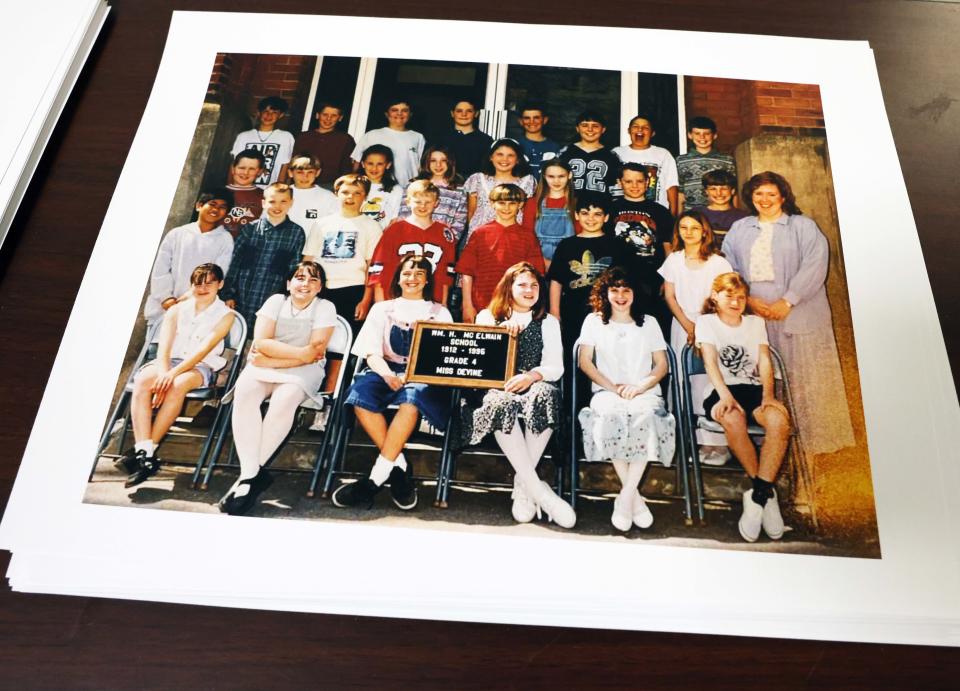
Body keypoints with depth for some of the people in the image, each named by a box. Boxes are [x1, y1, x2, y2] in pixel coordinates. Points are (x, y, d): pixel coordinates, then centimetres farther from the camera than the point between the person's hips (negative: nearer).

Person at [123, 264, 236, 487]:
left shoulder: (225, 315, 3)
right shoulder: (176, 310, 14)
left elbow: (204, 350, -11)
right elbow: (164, 347, 0)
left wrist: (173, 374, -23)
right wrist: (163, 372, -20)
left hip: (201, 367, -3)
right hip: (169, 362, 3)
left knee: (179, 385, -36)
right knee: (142, 380, -30)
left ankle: (145, 451, -31)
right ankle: (144, 453, -38)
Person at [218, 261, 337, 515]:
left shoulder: (325, 308, -1)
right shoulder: (276, 301, 4)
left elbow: (313, 355, -12)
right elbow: (261, 343, -9)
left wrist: (271, 359, -14)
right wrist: (302, 352, -16)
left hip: (304, 370, -2)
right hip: (265, 367, 2)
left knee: (284, 399, -35)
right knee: (244, 390, -31)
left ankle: (249, 475, -25)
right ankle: (252, 473, -32)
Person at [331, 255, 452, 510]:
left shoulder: (439, 312, 19)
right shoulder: (382, 308, 21)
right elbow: (372, 352, 7)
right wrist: (388, 375, -16)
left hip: (424, 376, -1)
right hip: (385, 371, 2)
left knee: (414, 395, -38)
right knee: (360, 392, -33)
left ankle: (375, 478, -34)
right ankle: (400, 467, -26)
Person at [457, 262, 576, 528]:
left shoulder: (548, 322, 21)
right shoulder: (487, 317, 20)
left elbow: (555, 367, 5)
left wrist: (532, 375, -16)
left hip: (534, 387, 1)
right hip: (496, 386, -1)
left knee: (546, 394, -37)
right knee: (502, 403, -38)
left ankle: (523, 485, -28)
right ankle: (539, 491, -37)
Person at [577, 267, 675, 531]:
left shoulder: (648, 323, 19)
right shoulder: (593, 321, 17)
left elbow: (661, 365, 13)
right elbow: (585, 362, 7)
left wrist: (640, 386, -7)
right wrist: (613, 387, -6)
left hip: (644, 392, 1)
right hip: (606, 392, 0)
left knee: (646, 418, -36)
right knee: (612, 417, -36)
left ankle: (625, 497, -29)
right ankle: (635, 498, -26)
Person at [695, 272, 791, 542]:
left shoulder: (756, 322, 21)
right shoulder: (706, 322, 11)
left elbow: (765, 361, 8)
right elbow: (710, 361, -5)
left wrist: (768, 396, -12)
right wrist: (726, 396, -23)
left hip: (754, 389, 3)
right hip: (720, 391, -3)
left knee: (779, 419, -32)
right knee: (732, 419, -38)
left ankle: (758, 494, -26)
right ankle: (766, 493, -21)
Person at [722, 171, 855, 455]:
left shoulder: (803, 226, 5)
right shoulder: (739, 230, 15)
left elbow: (814, 265, -7)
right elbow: (729, 269, 6)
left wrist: (787, 301, -15)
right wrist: (749, 299, -9)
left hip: (798, 314, -2)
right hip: (755, 315, 3)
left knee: (806, 378, 0)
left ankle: (818, 436, 10)